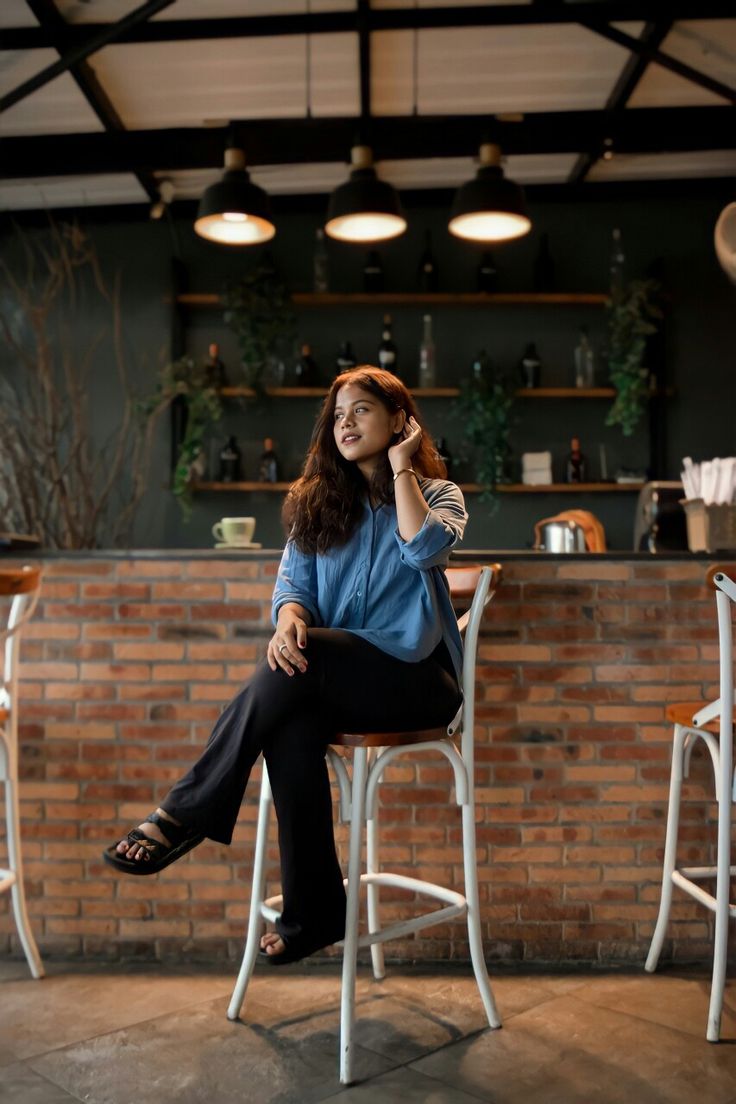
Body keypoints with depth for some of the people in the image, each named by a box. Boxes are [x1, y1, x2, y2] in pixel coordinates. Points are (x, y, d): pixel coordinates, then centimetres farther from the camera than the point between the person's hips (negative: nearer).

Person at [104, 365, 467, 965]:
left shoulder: (437, 494, 8)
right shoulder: (317, 502, 17)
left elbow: (424, 549, -15)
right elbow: (294, 583, 5)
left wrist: (401, 465, -4)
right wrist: (287, 622, -18)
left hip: (414, 676, -2)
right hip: (332, 682, 3)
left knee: (305, 655, -32)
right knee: (290, 728, -33)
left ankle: (187, 813, -22)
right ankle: (313, 910, -21)